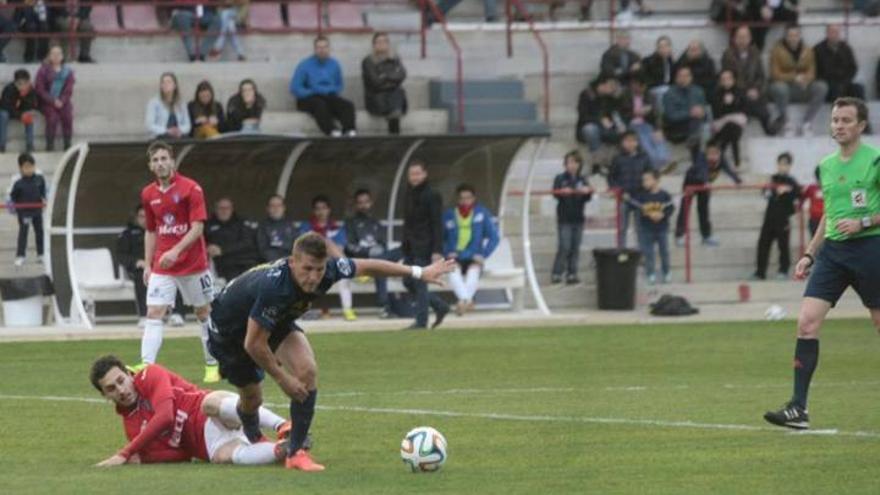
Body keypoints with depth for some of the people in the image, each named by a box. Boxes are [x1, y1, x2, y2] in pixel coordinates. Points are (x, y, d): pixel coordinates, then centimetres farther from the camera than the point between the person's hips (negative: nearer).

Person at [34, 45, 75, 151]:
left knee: (68, 117, -24)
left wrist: (62, 101, -13)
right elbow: (40, 89, -2)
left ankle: (67, 146, -18)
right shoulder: (44, 70, 3)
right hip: (48, 102, -2)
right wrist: (53, 101, -12)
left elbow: (69, 89, 4)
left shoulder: (67, 71, 9)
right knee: (53, 118, -28)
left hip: (63, 101, 2)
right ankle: (50, 146, -22)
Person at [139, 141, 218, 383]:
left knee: (204, 313, 9)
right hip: (162, 267, 3)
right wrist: (148, 265, 9)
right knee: (153, 314, -10)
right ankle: (146, 367, -18)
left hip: (193, 265, -3)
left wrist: (176, 251, -27)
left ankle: (213, 365, 23)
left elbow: (197, 228, -15)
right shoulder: (148, 194, 6)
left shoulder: (191, 189, -10)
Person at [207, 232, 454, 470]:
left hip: (277, 322, 5)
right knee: (251, 397, 5)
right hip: (230, 327, -5)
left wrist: (419, 273, 0)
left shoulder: (329, 270, -28)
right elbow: (254, 344, -36)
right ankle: (253, 440, 42)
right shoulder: (274, 287, -46)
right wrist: (283, 379, -24)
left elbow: (367, 267, -7)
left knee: (307, 371, -17)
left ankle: (297, 453, -7)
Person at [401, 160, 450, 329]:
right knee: (408, 282, 9)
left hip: (424, 247, -8)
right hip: (410, 247, 8)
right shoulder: (408, 195, 12)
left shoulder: (431, 196, -10)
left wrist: (437, 250, -18)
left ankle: (421, 321, 0)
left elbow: (437, 225, -13)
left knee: (419, 283, -7)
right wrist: (405, 244, 16)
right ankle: (440, 306, 21)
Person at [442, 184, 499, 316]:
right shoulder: (449, 216, 6)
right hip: (454, 258, 0)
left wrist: (483, 255, -5)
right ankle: (467, 300, -55)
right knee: (454, 271, -36)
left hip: (473, 259, 0)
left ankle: (463, 301, -48)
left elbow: (493, 237, 6)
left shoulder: (482, 213, 6)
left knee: (473, 271, -36)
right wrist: (447, 253, -7)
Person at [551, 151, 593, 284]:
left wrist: (587, 192, -19)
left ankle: (572, 274, 9)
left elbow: (587, 198, 4)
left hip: (578, 218, 4)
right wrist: (563, 192, -32)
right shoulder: (560, 178, 0)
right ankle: (556, 273, -3)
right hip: (564, 218, -4)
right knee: (564, 247, -9)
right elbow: (555, 193, -11)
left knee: (575, 248, 4)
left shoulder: (582, 180, 8)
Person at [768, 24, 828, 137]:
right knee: (779, 87, -40)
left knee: (822, 87, -23)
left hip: (802, 89, 4)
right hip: (784, 84, -4)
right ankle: (786, 123, -24)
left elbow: (811, 73, 0)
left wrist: (805, 79, -25)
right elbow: (775, 74, -12)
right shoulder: (778, 50, -7)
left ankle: (806, 123, -20)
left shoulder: (807, 51, 4)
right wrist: (794, 78, -27)